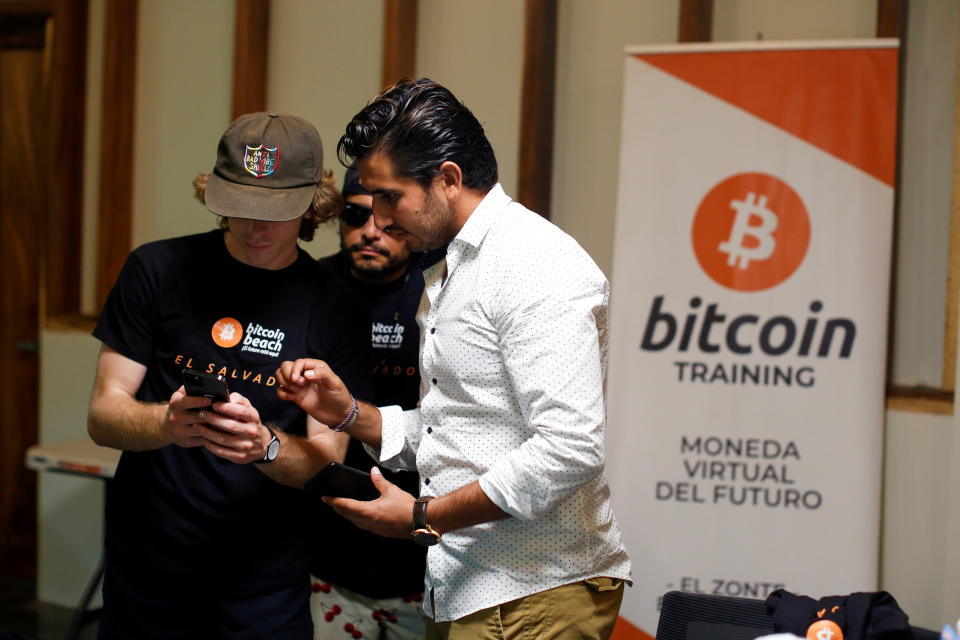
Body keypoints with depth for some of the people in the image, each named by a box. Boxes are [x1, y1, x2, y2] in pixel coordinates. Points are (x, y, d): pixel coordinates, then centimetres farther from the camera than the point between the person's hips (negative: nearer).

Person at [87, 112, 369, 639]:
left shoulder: (332, 306, -3)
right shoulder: (157, 270, -3)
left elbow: (326, 461, -4)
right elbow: (102, 417, -5)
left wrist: (265, 446, -26)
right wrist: (168, 423, -27)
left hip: (266, 580, 0)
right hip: (146, 566, 0)